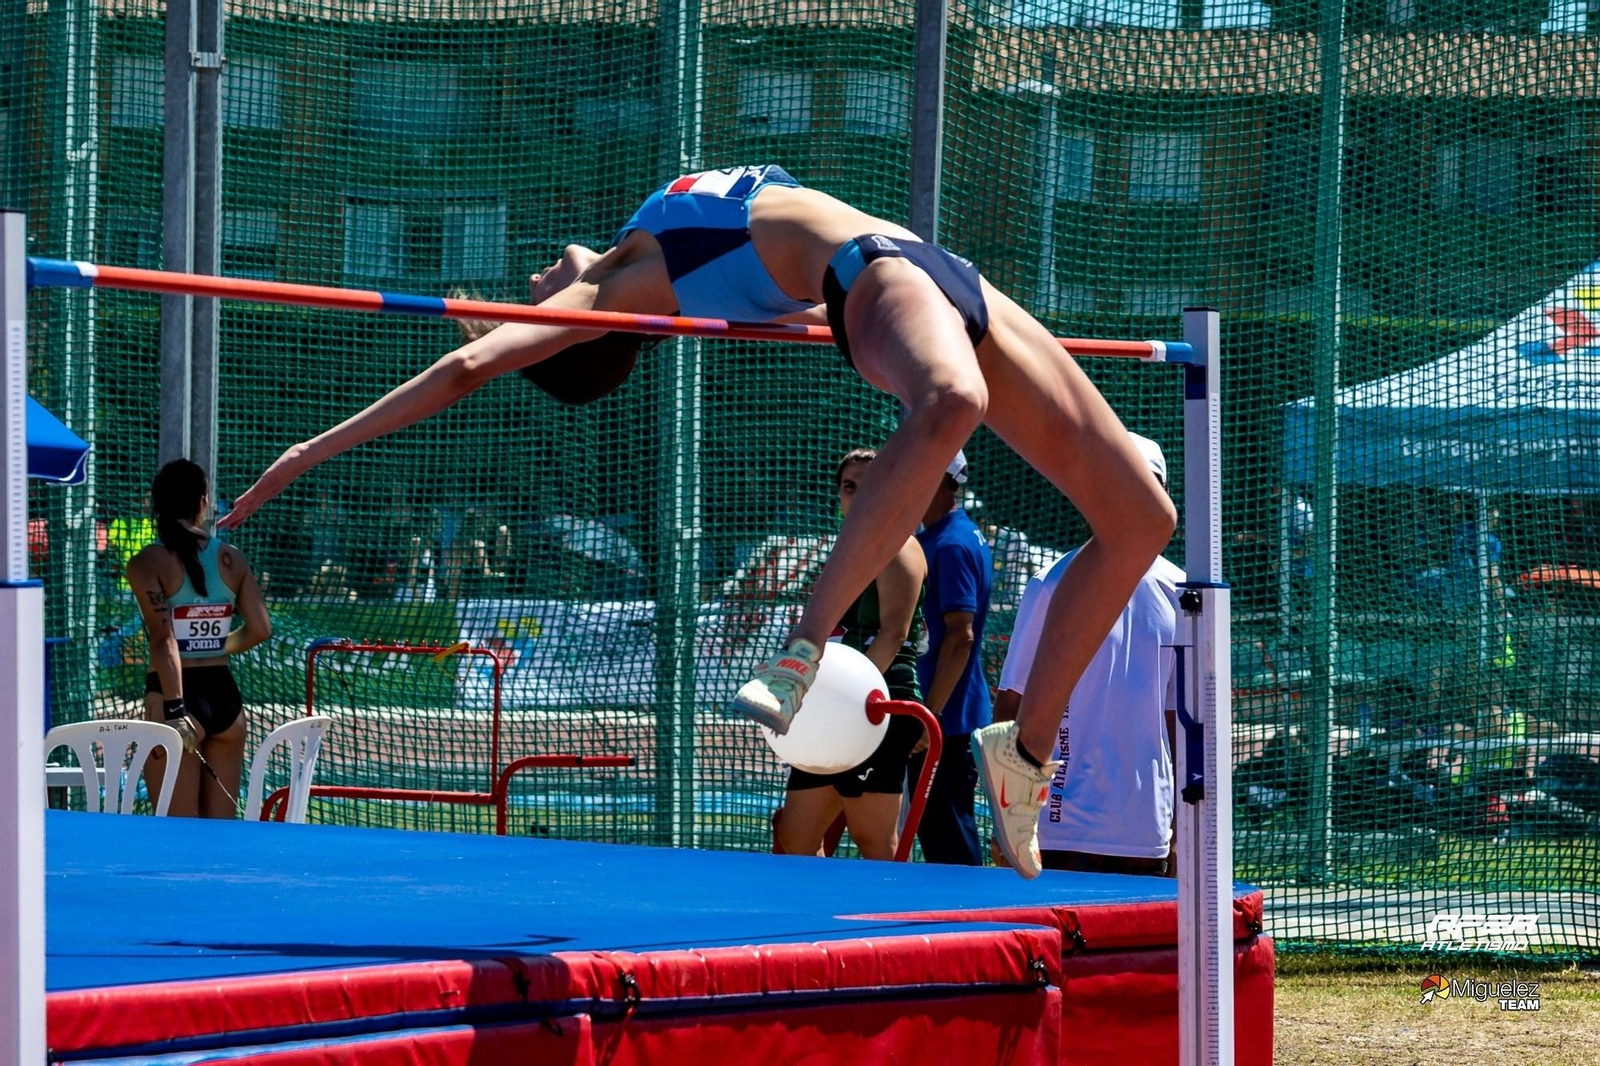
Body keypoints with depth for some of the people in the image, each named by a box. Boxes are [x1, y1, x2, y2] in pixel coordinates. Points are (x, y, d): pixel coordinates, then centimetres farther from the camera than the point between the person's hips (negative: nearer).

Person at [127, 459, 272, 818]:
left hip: (177, 697, -4)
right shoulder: (231, 559, 5)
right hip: (225, 694, 4)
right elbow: (259, 629, 3)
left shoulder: (148, 563, -7)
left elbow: (164, 639, -16)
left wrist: (174, 710, -20)